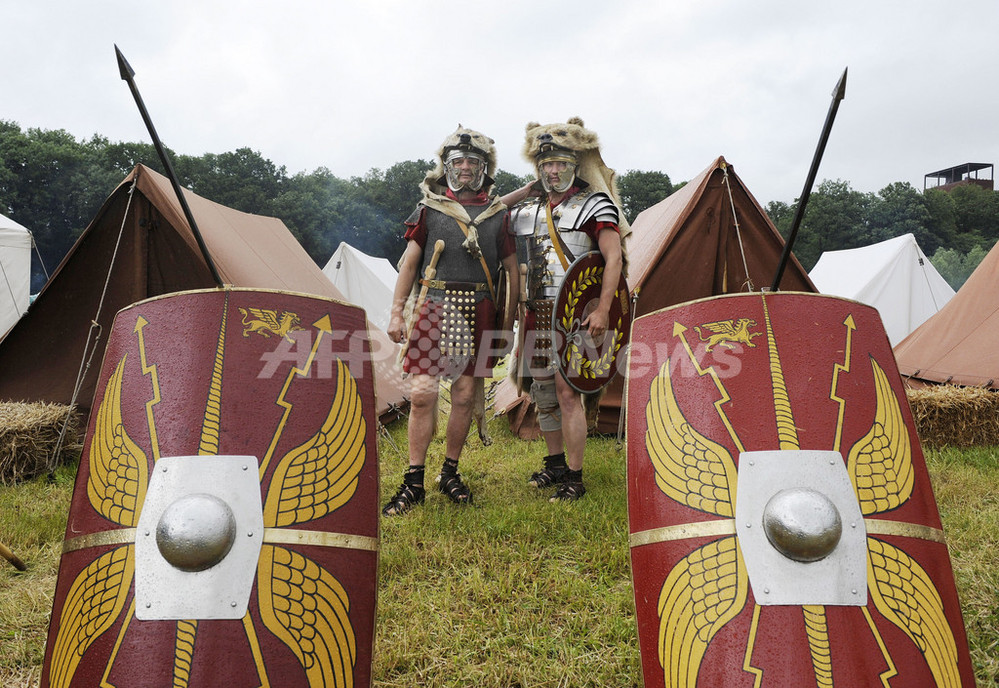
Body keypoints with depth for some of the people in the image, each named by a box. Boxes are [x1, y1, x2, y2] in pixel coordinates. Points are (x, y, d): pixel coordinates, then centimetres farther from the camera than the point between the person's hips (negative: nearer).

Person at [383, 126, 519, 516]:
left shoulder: (498, 215, 11)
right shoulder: (429, 208, 9)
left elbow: (512, 271, 12)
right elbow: (409, 263, 7)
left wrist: (508, 323, 7)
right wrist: (396, 312, 0)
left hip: (479, 313, 1)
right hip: (434, 307, -1)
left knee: (465, 397, 5)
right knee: (422, 395, -6)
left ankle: (450, 474, 21)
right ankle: (414, 483, 4)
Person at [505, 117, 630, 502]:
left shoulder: (595, 204, -1)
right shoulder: (525, 210, 13)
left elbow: (614, 258, -9)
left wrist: (602, 310, -19)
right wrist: (526, 191, 13)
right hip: (537, 312, 6)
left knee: (566, 389, -12)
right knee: (542, 390, 12)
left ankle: (574, 478, -2)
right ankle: (555, 463, 29)